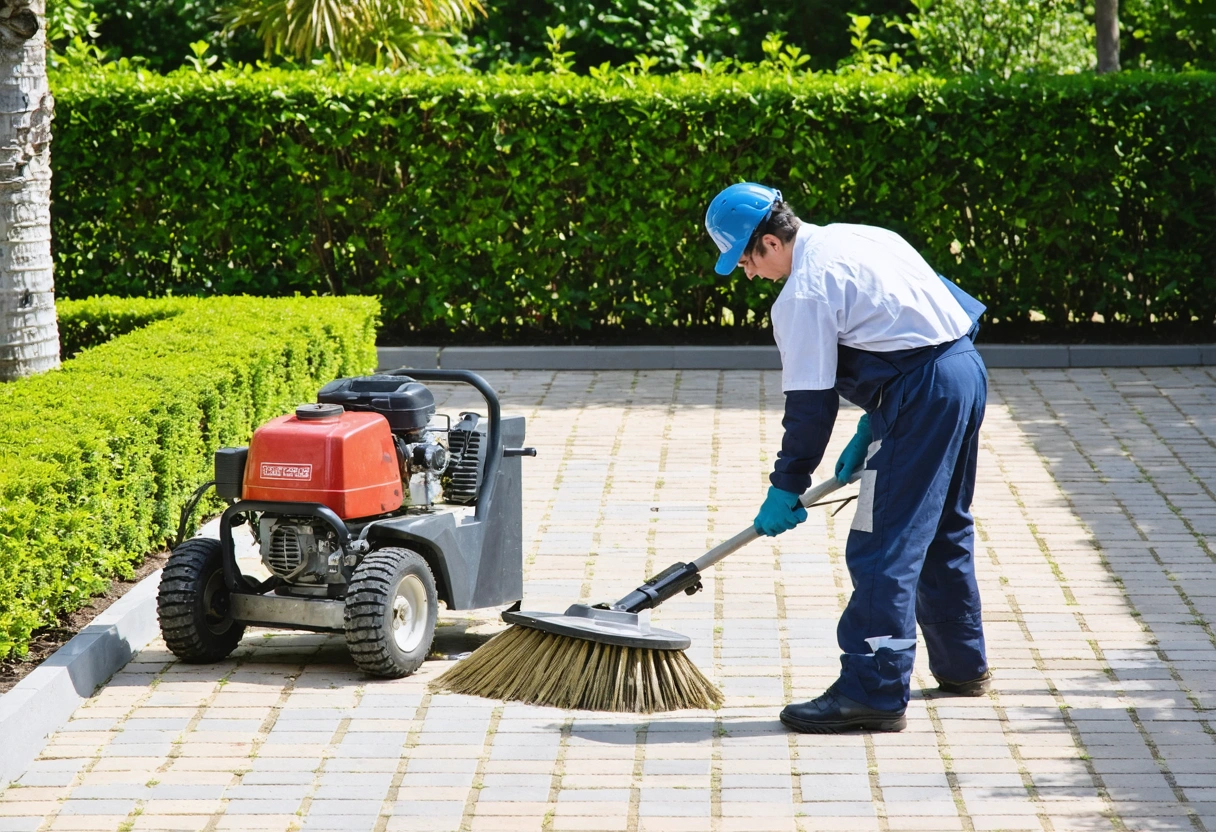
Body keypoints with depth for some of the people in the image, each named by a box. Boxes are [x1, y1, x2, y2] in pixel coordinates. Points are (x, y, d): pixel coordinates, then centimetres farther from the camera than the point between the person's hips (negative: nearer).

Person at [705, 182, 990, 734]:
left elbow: (810, 403, -11)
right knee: (943, 530, 24)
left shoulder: (804, 292, -12)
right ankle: (962, 666, 37)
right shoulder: (855, 237, 16)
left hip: (923, 394, -10)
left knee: (883, 548, -8)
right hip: (965, 366, 10)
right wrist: (870, 429, 20)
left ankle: (873, 692, -11)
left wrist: (786, 488, -1)